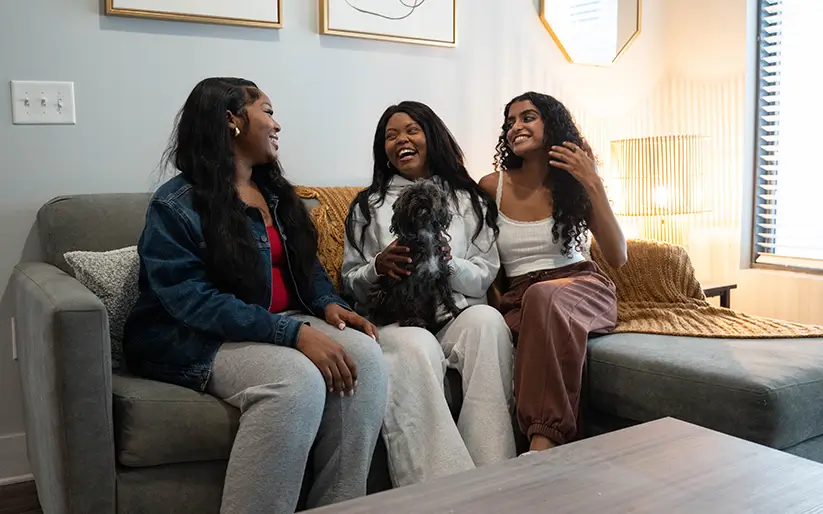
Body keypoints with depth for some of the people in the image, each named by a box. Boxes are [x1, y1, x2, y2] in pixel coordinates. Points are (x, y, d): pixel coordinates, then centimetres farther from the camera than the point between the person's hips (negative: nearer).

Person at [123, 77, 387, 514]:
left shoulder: (274, 192, 15)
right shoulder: (176, 205, -9)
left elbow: (307, 264, 19)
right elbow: (193, 300, -20)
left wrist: (328, 304, -6)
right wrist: (293, 333, -30)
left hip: (279, 323, 7)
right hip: (195, 340, -7)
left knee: (363, 353, -21)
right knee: (297, 379, -35)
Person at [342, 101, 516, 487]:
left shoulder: (469, 200, 18)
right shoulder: (368, 205, 18)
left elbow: (484, 278, 11)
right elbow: (350, 283, 14)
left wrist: (448, 262, -11)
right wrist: (379, 266, -9)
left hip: (459, 313, 1)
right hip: (394, 318, -1)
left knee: (488, 320, -34)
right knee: (413, 347, -37)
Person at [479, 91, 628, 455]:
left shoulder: (574, 183, 5)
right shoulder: (492, 187, 6)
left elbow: (617, 257, -5)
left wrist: (593, 184, -11)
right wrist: (497, 303, -7)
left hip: (581, 287, 0)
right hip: (518, 298, 1)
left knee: (544, 297, -38)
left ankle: (543, 441, -41)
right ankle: (548, 442, -28)